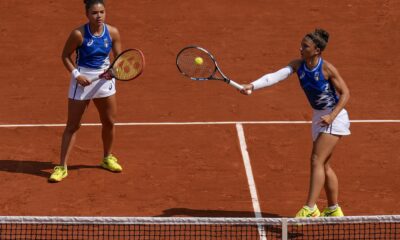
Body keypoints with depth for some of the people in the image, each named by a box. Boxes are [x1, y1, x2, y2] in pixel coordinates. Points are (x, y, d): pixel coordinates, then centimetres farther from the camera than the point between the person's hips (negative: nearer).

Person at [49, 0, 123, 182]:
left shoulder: (112, 32, -8)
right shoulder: (78, 34, -17)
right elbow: (65, 56, -6)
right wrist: (76, 74, -18)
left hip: (104, 79, 4)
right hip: (83, 80, -4)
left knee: (109, 122, 13)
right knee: (72, 125, -1)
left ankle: (107, 158, 36)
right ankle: (62, 167, 4)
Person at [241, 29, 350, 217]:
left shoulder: (327, 69, -20)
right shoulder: (298, 65, -5)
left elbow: (345, 93, -13)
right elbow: (275, 76, -20)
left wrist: (332, 116, -24)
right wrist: (253, 86, -36)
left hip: (334, 117, -7)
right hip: (319, 117, 7)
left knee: (317, 161, -16)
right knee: (324, 166, 13)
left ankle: (310, 209, -19)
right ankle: (333, 210, 26)